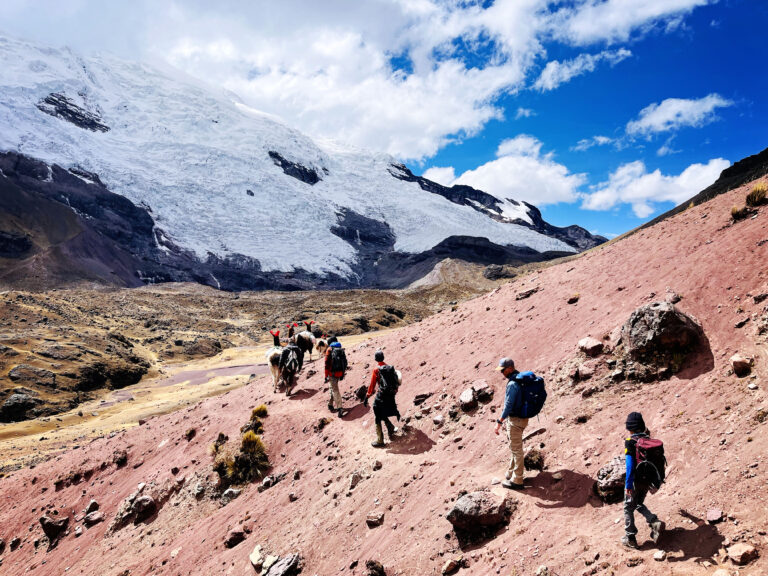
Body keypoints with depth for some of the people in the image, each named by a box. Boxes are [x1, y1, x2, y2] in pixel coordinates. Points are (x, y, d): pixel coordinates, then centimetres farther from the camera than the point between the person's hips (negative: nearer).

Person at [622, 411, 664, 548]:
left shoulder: (630, 442, -19)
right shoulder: (648, 439, -1)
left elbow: (630, 465, -22)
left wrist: (628, 484, -19)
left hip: (635, 480, -6)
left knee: (628, 508, 11)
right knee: (639, 504, 26)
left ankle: (630, 538, 17)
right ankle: (655, 522, 5)